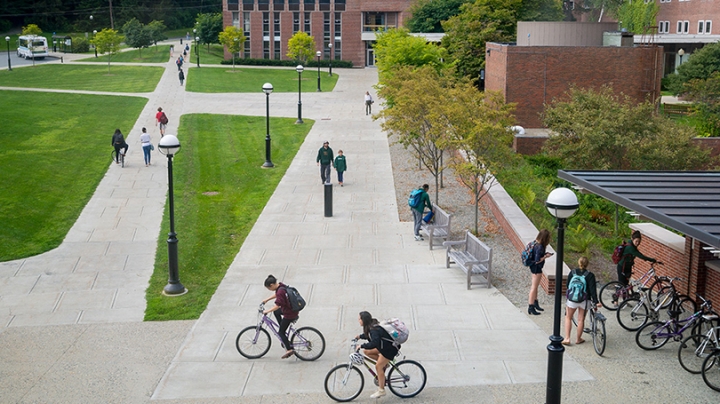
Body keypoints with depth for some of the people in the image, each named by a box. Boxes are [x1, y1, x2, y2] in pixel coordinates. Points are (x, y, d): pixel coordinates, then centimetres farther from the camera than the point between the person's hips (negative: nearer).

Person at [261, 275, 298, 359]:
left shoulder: (280, 291, -26)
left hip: (289, 314, -9)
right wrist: (267, 300, 25)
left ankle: (289, 349, -1)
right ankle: (283, 330, 31)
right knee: (276, 312, 30)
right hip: (293, 309, 9)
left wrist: (267, 311, -22)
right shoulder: (281, 286, 1)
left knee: (281, 332, 2)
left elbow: (277, 306, -29)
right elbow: (276, 295, 22)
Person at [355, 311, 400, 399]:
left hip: (390, 348, -9)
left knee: (378, 366, -5)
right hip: (384, 345, 9)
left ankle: (381, 390, 5)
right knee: (366, 351, 6)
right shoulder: (372, 326, 0)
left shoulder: (374, 330, -29)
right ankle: (385, 362, 14)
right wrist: (360, 336, 7)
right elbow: (369, 335, 20)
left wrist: (361, 346, -34)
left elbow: (374, 343, -40)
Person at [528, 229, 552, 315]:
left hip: (533, 267, 9)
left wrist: (544, 254, 5)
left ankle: (535, 303, 38)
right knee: (534, 288, 0)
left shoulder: (536, 243, 0)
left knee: (534, 286, 22)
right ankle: (531, 308, 9)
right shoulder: (540, 247, -27)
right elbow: (537, 260, -26)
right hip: (536, 268, -9)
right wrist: (545, 256, -14)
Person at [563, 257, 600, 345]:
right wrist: (596, 302, -13)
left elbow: (568, 285, 5)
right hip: (584, 301, -1)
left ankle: (567, 338, 7)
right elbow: (592, 290, -13)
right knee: (581, 320, 11)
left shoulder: (572, 272, -3)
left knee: (568, 318, 14)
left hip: (572, 299, 1)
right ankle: (578, 339, 22)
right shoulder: (590, 275, -9)